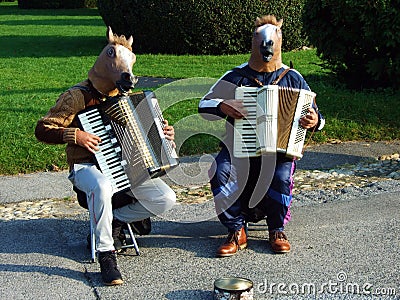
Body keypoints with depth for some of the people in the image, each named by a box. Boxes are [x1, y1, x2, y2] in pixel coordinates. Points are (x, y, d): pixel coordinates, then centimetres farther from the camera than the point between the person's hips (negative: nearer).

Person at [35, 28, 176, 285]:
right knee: (102, 187, -43)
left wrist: (163, 133, 5)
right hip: (87, 166, -5)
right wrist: (74, 135, -26)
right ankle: (106, 254, -26)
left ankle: (115, 220, 5)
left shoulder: (123, 95, 11)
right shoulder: (77, 97, -8)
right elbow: (42, 130, -11)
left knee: (166, 199, -14)